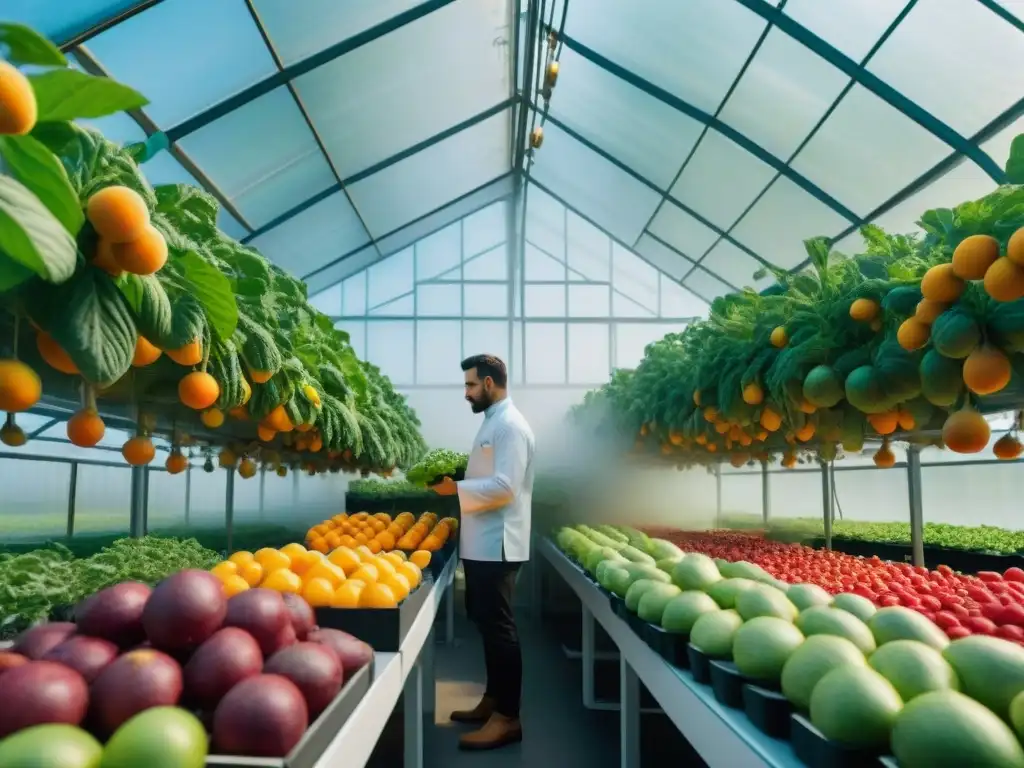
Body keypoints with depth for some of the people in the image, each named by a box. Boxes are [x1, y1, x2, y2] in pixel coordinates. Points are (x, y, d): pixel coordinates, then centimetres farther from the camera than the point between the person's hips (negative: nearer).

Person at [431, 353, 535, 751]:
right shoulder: (493, 421, 16)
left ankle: (508, 717, 5)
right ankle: (493, 699, 30)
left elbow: (504, 487, -24)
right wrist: (456, 478, 8)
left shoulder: (509, 425, -16)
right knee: (487, 623, 18)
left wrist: (456, 488, -20)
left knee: (499, 627, -4)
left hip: (497, 544, -10)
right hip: (482, 543, 10)